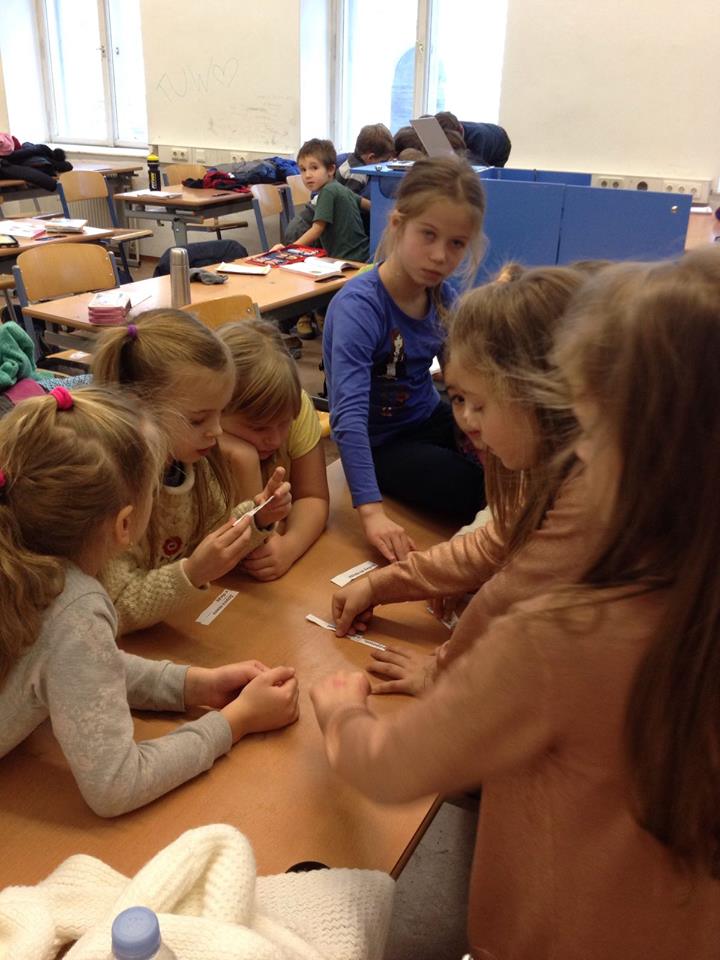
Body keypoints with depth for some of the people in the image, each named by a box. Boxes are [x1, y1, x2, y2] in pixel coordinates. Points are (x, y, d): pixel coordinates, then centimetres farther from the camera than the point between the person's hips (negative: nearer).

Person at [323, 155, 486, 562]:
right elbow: (349, 416, -37)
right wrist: (372, 510, -44)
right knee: (485, 496, -21)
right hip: (381, 444, -6)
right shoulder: (359, 306, -26)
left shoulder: (443, 296, -5)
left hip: (431, 420, 7)